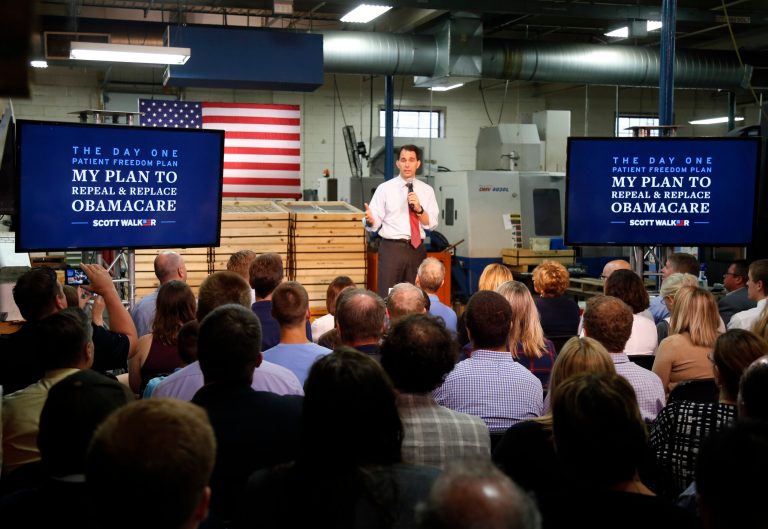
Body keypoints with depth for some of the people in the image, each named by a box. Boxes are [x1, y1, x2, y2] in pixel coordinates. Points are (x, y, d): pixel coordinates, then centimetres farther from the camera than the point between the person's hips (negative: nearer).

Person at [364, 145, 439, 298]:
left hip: (417, 249, 3)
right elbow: (375, 224, -5)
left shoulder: (427, 190, 9)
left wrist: (418, 209, -15)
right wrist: (370, 220, -28)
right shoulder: (385, 188, 1)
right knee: (387, 296, -6)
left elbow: (432, 224, 2)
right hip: (391, 249, -3)